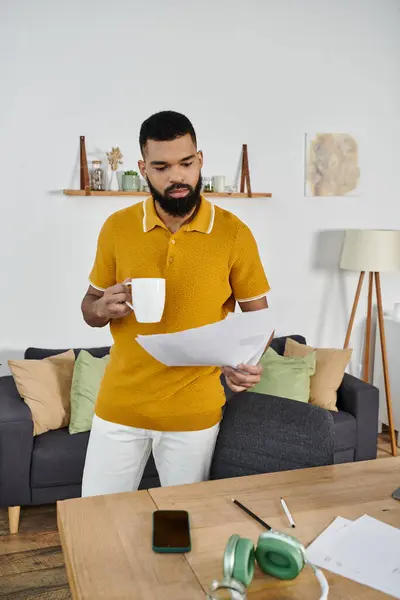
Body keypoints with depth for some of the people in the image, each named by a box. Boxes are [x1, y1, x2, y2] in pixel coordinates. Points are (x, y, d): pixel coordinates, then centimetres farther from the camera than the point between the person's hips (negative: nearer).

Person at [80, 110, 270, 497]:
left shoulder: (234, 233, -9)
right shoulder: (116, 227, -3)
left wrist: (249, 362, -21)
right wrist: (104, 307, -17)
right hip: (119, 406, 2)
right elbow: (89, 308, 7)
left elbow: (257, 315, -1)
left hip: (193, 411, -1)